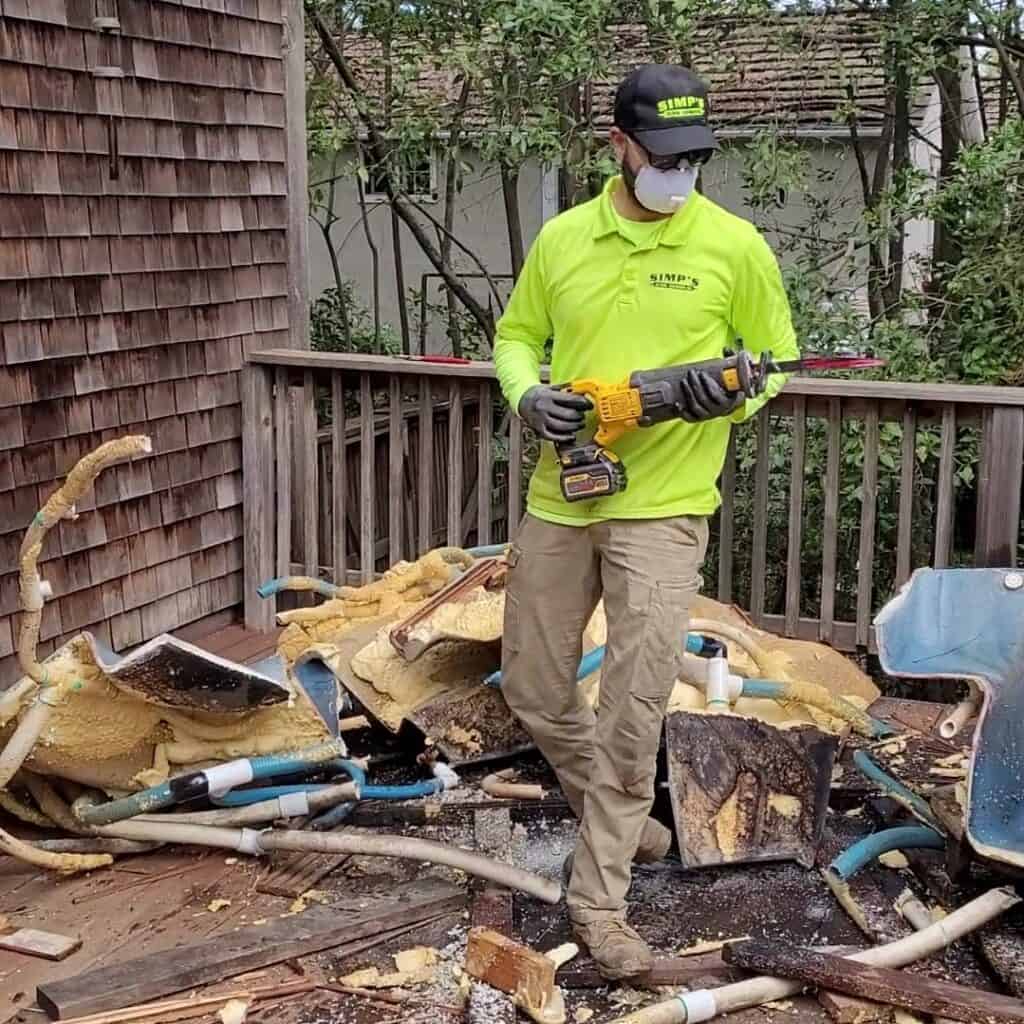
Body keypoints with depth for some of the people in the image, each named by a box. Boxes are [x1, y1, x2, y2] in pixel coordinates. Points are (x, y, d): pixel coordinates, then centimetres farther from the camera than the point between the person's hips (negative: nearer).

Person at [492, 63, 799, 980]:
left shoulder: (736, 247, -4)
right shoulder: (561, 238, 4)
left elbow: (777, 361, 6)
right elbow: (518, 335, 15)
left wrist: (734, 394, -17)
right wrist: (527, 396, -7)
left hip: (662, 508, -4)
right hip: (559, 500, 4)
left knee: (634, 708, -8)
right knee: (533, 690, 12)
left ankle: (599, 900, 5)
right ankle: (620, 818, 36)